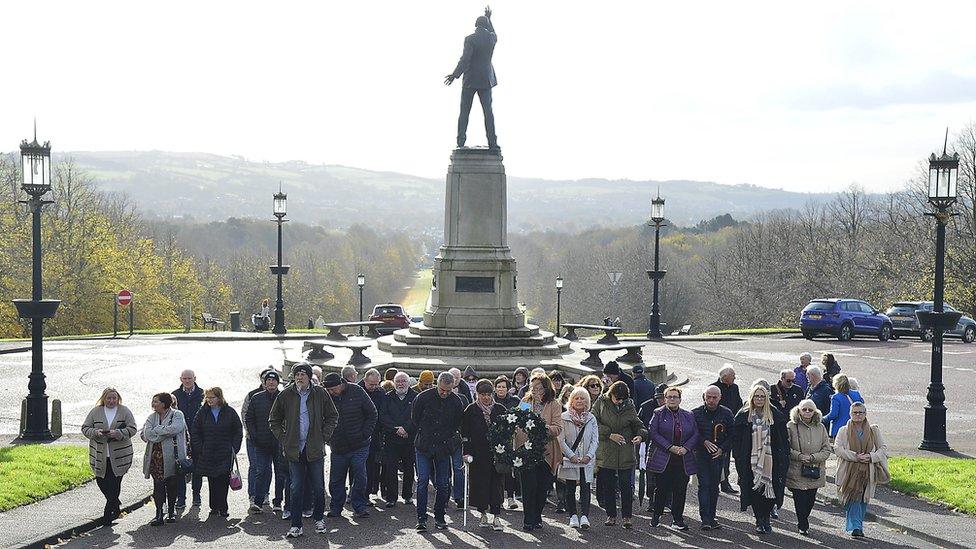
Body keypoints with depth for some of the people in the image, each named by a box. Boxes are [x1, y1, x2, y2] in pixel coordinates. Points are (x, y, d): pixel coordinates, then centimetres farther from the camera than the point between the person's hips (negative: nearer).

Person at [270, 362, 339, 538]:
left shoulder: (320, 393, 0)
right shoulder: (286, 395, 1)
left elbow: (332, 417, 10)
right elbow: (274, 420, 11)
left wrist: (324, 437, 1)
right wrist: (283, 441, 2)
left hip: (315, 449, 0)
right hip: (294, 449, 0)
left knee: (318, 487, 7)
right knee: (295, 488, 0)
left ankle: (318, 518, 26)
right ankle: (296, 525, 5)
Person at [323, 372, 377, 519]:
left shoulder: (357, 392, -8)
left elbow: (372, 414, 0)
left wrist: (365, 434, -6)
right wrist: (327, 438, -1)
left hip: (359, 446, -2)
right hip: (338, 448, 2)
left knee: (360, 477, -2)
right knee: (336, 480, 5)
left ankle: (359, 507, 9)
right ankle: (335, 508, 17)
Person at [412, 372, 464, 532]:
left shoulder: (456, 401, -5)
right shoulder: (423, 397, -9)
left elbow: (458, 423, 11)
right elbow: (415, 418, 6)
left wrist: (447, 436, 9)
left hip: (443, 447, 1)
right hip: (424, 446, -1)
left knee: (443, 484, 4)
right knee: (422, 481, -7)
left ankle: (439, 517, 16)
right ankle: (421, 518, -5)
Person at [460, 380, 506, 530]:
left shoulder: (500, 409, 6)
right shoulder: (471, 410, 2)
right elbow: (465, 433, -1)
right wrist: (467, 452, -10)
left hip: (497, 454, 1)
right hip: (478, 454, -1)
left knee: (496, 484, -3)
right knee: (480, 484, 2)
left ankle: (496, 516, 0)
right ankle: (484, 515, 16)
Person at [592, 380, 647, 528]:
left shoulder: (629, 407, 4)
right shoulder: (601, 403, -1)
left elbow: (638, 425, 11)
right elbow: (594, 423, -6)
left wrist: (640, 435, -10)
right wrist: (610, 434, -14)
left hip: (625, 453, 0)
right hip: (605, 452, 0)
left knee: (626, 485, 0)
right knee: (608, 486, 7)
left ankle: (627, 516, 9)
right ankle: (611, 515, 17)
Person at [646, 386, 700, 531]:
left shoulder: (689, 416, 12)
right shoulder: (658, 414, 3)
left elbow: (696, 435, 8)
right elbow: (653, 433, -6)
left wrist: (685, 448, -9)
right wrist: (670, 447, -14)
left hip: (683, 460, 2)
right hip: (663, 458, -2)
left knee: (680, 490, 1)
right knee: (662, 488, 1)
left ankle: (677, 519, 8)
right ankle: (656, 516, 18)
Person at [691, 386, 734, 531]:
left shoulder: (727, 414, 3)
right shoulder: (696, 413, -2)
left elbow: (732, 436, 5)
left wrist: (722, 449, -9)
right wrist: (704, 442, -16)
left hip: (718, 455, 2)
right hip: (701, 455, -2)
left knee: (714, 486, 7)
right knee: (704, 485, -10)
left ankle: (711, 517, 14)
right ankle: (705, 519, -11)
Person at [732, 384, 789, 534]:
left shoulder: (775, 416, 5)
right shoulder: (743, 416, 3)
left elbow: (784, 439, 6)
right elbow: (736, 438, 3)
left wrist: (783, 458, -1)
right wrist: (738, 458, -5)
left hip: (770, 459, 1)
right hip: (751, 462, 0)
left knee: (770, 489, -1)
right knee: (754, 490, -1)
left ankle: (766, 519, 14)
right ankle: (759, 520, 10)